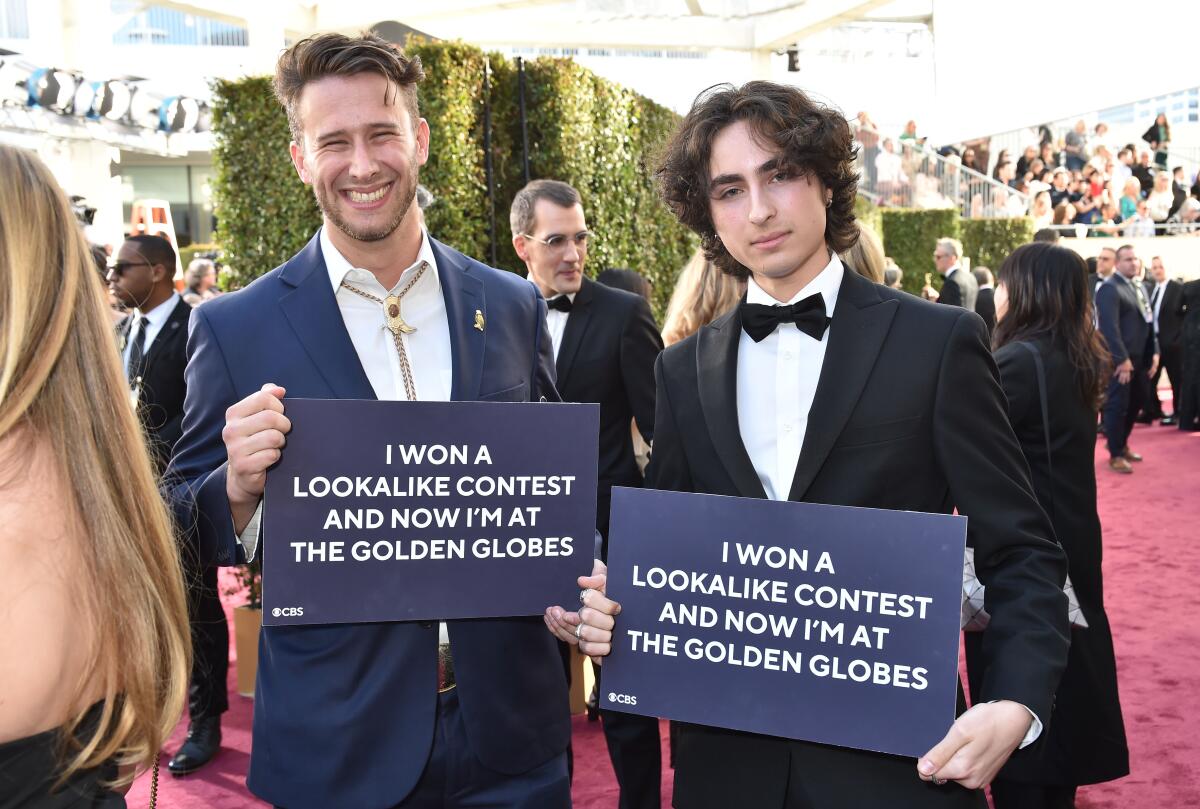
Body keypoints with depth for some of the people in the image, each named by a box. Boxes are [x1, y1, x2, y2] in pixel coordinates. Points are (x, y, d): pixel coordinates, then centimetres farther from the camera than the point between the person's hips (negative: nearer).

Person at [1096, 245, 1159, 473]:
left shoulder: (1140, 288, 16)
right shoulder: (1110, 288, -14)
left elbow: (1148, 322, 17)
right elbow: (1110, 327, -21)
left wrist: (1154, 353, 10)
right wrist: (1122, 359, -23)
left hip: (1140, 358, 9)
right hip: (1120, 359, -9)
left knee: (1137, 401, 17)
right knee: (1118, 405, -1)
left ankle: (1121, 444, 34)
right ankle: (1115, 455, 10)